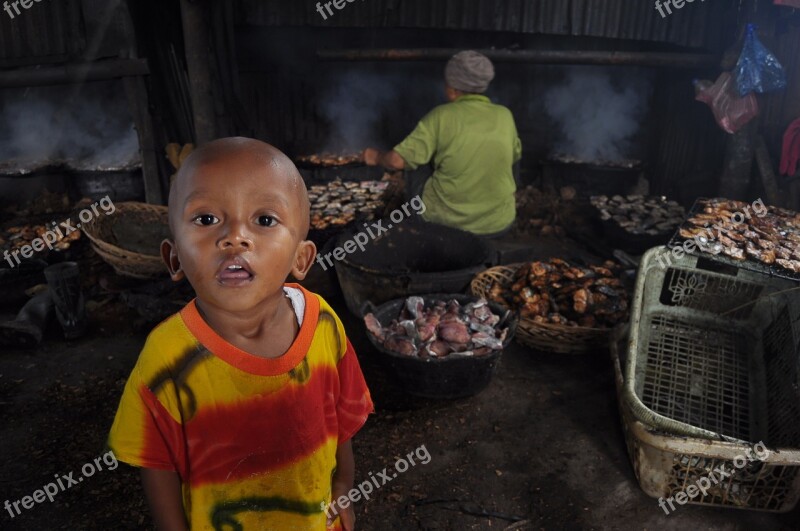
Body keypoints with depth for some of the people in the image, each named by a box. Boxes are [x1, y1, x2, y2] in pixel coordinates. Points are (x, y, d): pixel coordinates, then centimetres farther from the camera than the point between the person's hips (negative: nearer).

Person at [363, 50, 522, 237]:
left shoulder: (441, 116, -12)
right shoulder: (504, 115, -2)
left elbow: (398, 160, -16)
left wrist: (376, 157, 5)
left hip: (445, 221, -3)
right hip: (498, 224, 3)